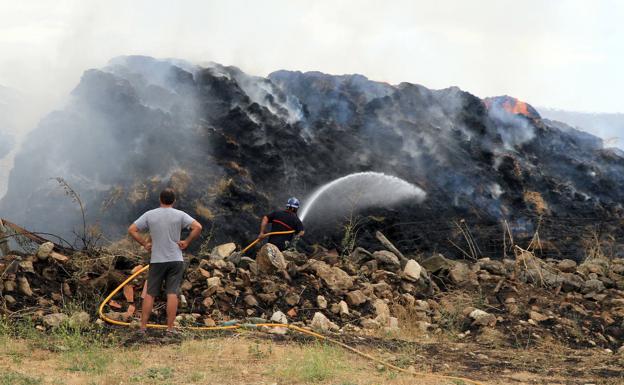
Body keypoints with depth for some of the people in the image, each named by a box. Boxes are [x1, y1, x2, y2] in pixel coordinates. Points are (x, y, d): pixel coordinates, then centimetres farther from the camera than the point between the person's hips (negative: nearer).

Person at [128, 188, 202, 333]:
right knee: (172, 294, -1)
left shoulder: (149, 215, 2)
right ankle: (170, 328, -2)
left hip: (156, 261, 1)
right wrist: (187, 242, -3)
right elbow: (198, 227, -12)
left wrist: (144, 244, 4)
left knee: (150, 294, 9)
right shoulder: (179, 215, -2)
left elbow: (131, 230, 0)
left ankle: (143, 326, 11)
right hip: (175, 260, -1)